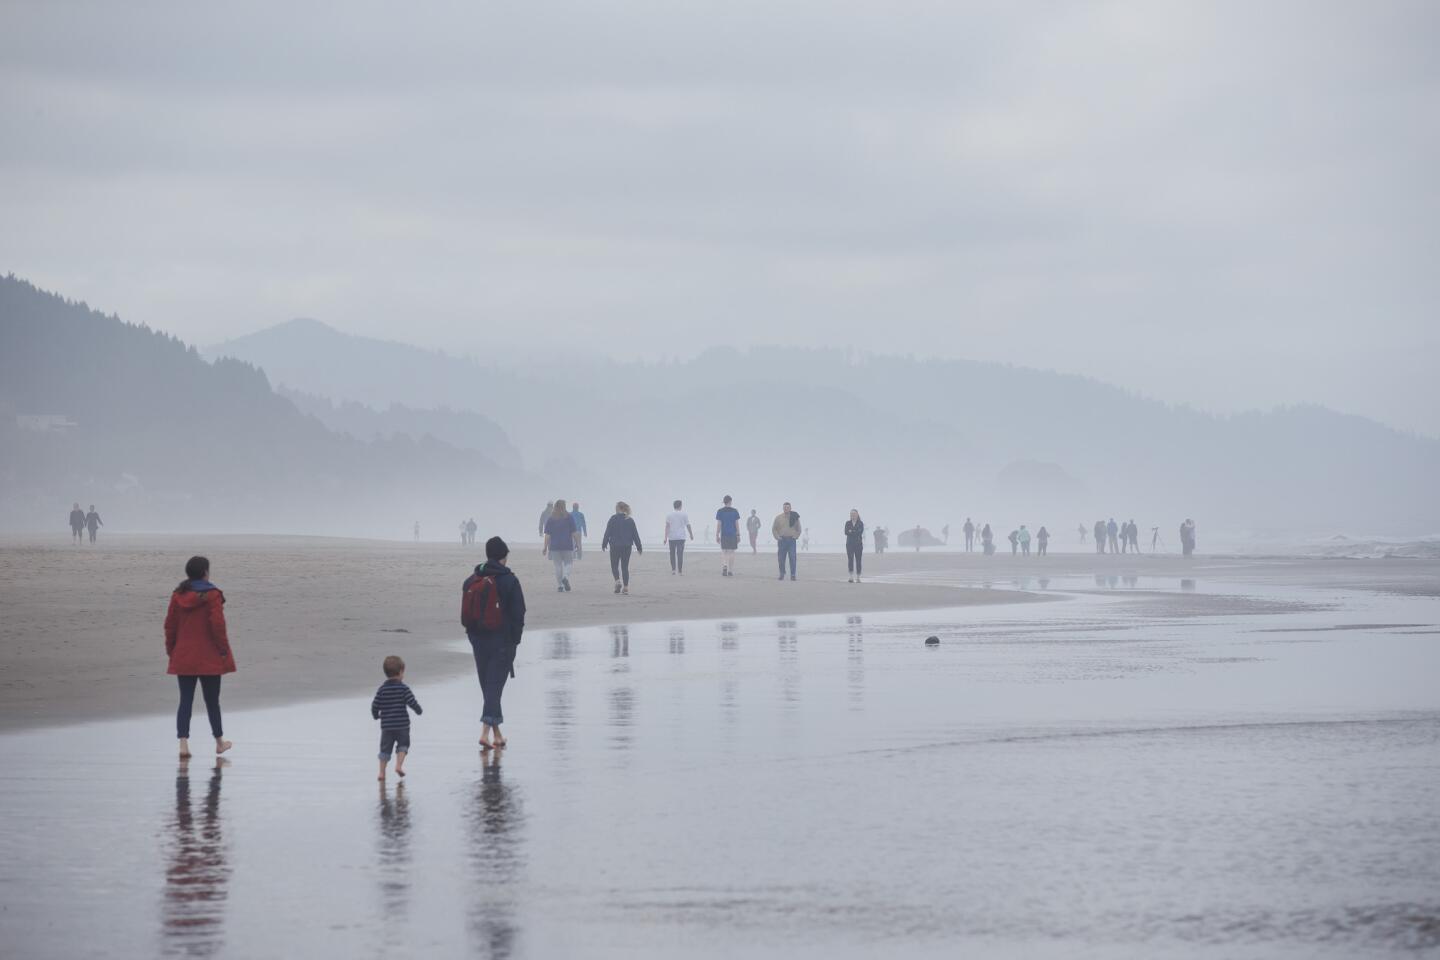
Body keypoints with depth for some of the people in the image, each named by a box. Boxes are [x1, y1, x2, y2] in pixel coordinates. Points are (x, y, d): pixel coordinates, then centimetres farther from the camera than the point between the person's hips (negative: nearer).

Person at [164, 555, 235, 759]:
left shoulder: (178, 595, 3)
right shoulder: (212, 595, -11)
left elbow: (170, 625, 6)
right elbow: (217, 625, -17)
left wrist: (171, 650, 15)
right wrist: (223, 649, -7)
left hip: (184, 658, 3)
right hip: (209, 658, -3)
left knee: (185, 700, 3)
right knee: (212, 700, 10)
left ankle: (183, 742, -11)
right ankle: (219, 742, 23)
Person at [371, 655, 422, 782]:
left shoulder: (382, 689, 0)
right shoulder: (403, 688, -8)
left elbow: (375, 705, 3)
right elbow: (412, 702, -11)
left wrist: (376, 716, 23)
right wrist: (419, 710, 10)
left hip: (386, 725, 2)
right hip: (402, 725, -2)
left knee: (385, 748, 9)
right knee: (403, 744, 14)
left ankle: (382, 772, 6)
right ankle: (399, 765, -4)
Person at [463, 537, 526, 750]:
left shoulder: (471, 581, 7)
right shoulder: (509, 580, -10)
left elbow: (465, 613, 10)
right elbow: (518, 613, -10)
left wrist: (473, 636, 15)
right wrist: (515, 639, 0)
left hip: (478, 640, 5)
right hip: (502, 641, -5)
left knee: (488, 686, 14)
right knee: (495, 685, -5)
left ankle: (496, 734, 21)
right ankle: (486, 732, -17)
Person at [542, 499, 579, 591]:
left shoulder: (550, 519, 1)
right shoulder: (569, 517, -1)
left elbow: (547, 535, -2)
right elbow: (574, 533, -3)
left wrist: (545, 547, 1)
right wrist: (578, 543, 5)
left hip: (555, 546, 1)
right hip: (567, 546, -1)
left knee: (558, 566, 6)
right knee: (567, 563, 9)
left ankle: (559, 586, 5)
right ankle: (566, 577, -20)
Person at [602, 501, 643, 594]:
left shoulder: (613, 519, -7)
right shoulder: (630, 520, 3)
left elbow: (607, 533, -6)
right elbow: (635, 534, 6)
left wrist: (604, 544, 3)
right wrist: (639, 547, 11)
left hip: (615, 546, -3)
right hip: (627, 546, 3)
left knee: (614, 565, 9)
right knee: (625, 567, 9)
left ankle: (618, 581, -15)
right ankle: (626, 587, 5)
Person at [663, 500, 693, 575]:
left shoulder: (670, 515, 1)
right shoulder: (684, 514, -1)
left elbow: (667, 526, -4)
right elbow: (688, 526, 1)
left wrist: (666, 537, -4)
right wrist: (691, 535, 14)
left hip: (672, 537, 1)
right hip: (681, 537, -1)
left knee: (672, 554, 12)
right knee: (680, 554, 0)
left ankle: (673, 570, 4)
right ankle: (680, 571, -1)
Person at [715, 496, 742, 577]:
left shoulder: (720, 511, -3)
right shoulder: (735, 511, -2)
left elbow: (718, 524, -4)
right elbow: (737, 524, -1)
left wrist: (717, 535, 1)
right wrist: (738, 535, 5)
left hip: (724, 535, 0)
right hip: (733, 534, 0)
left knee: (724, 552, 7)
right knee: (731, 552, 7)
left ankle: (724, 566, -19)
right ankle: (730, 571, 8)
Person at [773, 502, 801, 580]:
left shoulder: (794, 517, 5)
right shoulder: (778, 517, 5)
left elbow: (799, 529, 13)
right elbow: (774, 529, 11)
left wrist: (796, 536, 0)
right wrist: (777, 537, -2)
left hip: (791, 539, -1)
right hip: (782, 540, 1)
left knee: (792, 558, -9)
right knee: (781, 558, 2)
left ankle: (793, 575, -7)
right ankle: (782, 574, 13)